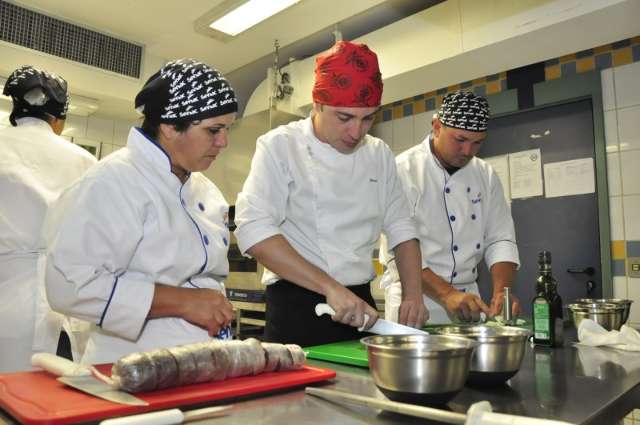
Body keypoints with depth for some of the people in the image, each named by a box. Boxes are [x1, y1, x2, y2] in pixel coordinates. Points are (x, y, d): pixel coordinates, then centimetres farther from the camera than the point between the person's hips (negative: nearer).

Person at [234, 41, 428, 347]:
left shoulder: (379, 155, 6)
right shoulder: (280, 146, -11)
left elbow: (401, 229, 9)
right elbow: (254, 232, -22)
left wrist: (413, 296, -5)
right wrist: (331, 287, -27)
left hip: (361, 304, 5)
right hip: (297, 310, -5)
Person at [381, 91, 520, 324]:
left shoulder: (485, 175, 4)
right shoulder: (404, 170, -15)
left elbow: (500, 240, 2)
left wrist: (502, 291, -14)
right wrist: (447, 293, -28)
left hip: (468, 298, 5)